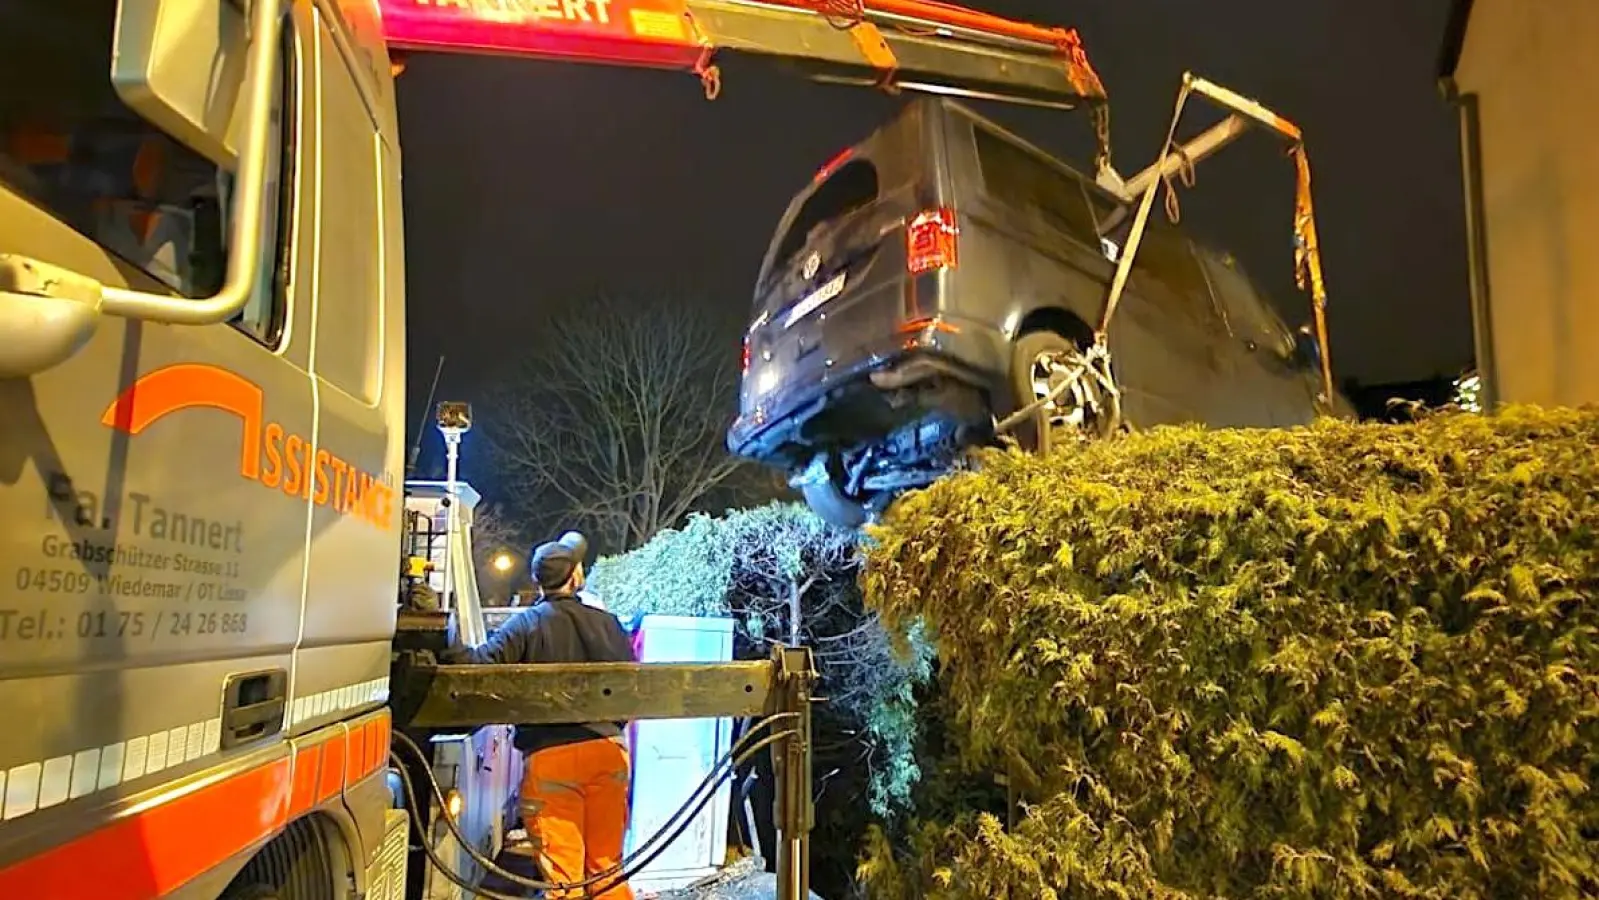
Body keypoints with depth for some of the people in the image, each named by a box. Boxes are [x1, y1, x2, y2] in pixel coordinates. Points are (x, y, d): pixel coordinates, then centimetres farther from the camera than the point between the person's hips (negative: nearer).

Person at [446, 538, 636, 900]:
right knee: (606, 866, 17)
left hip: (551, 756, -3)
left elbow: (481, 665, -16)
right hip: (607, 750, 4)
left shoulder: (525, 624, -4)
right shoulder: (607, 623, 5)